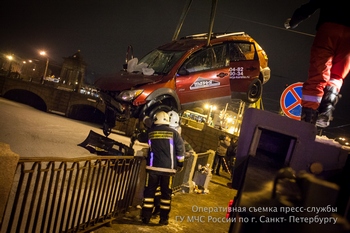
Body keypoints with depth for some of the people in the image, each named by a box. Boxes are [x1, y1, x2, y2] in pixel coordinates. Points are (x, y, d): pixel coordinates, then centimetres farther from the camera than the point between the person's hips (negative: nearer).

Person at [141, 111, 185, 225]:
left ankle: (146, 217, 11)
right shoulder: (173, 132, -1)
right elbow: (180, 149, 1)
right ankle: (164, 218, 14)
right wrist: (180, 163, 13)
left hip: (152, 167, 0)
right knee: (166, 193, 10)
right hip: (168, 168, 0)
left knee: (149, 191, 9)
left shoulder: (150, 132, 2)